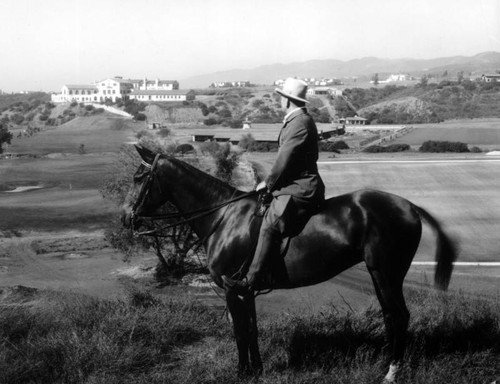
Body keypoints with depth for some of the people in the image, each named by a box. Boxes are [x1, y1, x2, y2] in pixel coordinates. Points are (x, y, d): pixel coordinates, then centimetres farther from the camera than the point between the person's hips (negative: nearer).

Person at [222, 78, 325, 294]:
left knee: (270, 225, -21)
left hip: (299, 190, -12)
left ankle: (250, 282, -28)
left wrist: (269, 183, -4)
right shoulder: (296, 120, 19)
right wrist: (273, 182, 19)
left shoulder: (299, 123, -15)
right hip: (297, 185, 12)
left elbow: (285, 160, -16)